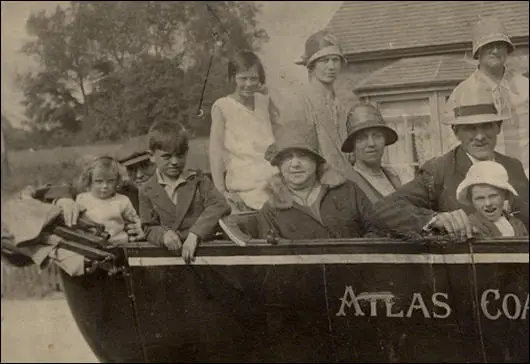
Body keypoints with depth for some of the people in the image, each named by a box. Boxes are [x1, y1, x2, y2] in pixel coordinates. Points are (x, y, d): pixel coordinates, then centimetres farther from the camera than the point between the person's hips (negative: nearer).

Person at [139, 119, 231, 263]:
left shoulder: (198, 180, 6)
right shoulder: (147, 191, 10)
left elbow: (220, 206, -8)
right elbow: (150, 229, 9)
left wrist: (195, 234, -22)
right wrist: (164, 234, -16)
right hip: (172, 251, 2)